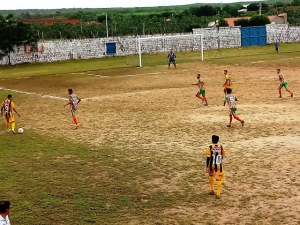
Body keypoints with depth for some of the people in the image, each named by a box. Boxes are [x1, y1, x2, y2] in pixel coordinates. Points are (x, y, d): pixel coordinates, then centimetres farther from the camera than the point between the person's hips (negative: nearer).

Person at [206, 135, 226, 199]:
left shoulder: (210, 147, -9)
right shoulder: (221, 147, 1)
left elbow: (208, 158, -11)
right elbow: (223, 156, 12)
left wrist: (207, 167, -7)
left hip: (212, 165, -1)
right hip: (219, 165, 1)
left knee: (211, 176, 25)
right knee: (218, 179, 4)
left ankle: (212, 190, 29)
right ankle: (218, 194, -2)